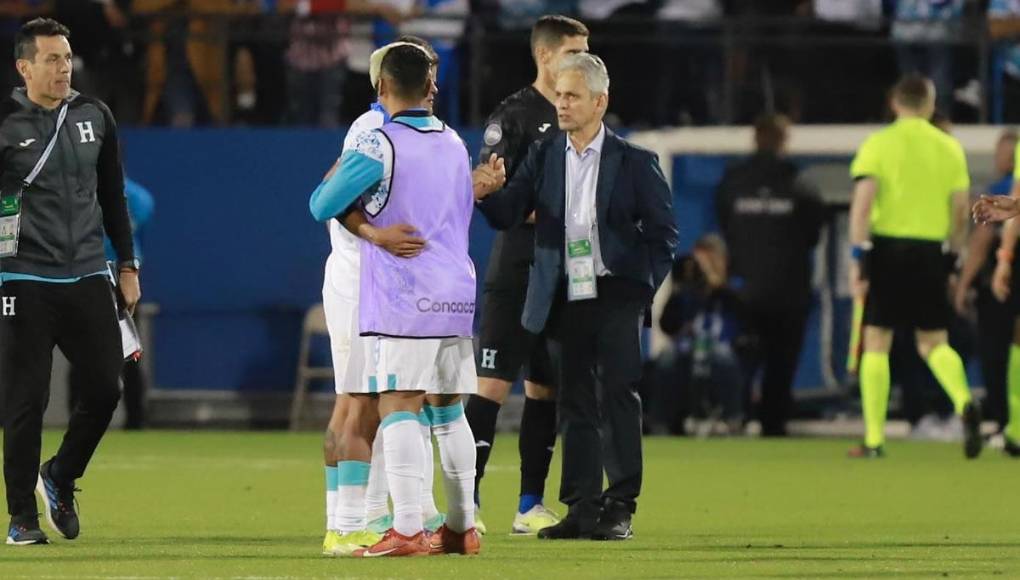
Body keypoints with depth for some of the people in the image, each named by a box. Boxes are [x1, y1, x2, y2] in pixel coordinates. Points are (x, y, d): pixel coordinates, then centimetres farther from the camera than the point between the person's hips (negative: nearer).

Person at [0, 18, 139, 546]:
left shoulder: (94, 117, 9)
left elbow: (113, 197, 18)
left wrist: (127, 266, 16)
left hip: (87, 279, 4)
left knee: (106, 387, -1)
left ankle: (60, 478, 23)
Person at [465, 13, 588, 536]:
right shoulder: (514, 115, -6)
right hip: (516, 272, -7)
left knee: (546, 386, 9)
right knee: (494, 383, -10)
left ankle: (530, 506, 14)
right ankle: (466, 503, -10)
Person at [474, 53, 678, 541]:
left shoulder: (633, 163, 0)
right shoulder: (543, 158, 8)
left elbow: (663, 232, 4)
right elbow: (507, 216, 0)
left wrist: (644, 287, -4)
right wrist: (486, 194, -22)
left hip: (615, 295, -3)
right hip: (566, 298, 3)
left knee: (618, 397, -8)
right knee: (574, 401, 6)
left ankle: (619, 508, -5)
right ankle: (582, 509, 10)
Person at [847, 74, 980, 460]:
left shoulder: (878, 144, -2)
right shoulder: (949, 148, 6)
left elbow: (862, 203, -11)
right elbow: (960, 212, 6)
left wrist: (857, 257, -11)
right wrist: (953, 258, 17)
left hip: (887, 247, -2)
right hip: (931, 250, 2)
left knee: (876, 343, 5)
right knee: (934, 343, 9)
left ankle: (874, 439, 3)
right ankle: (964, 403, -21)